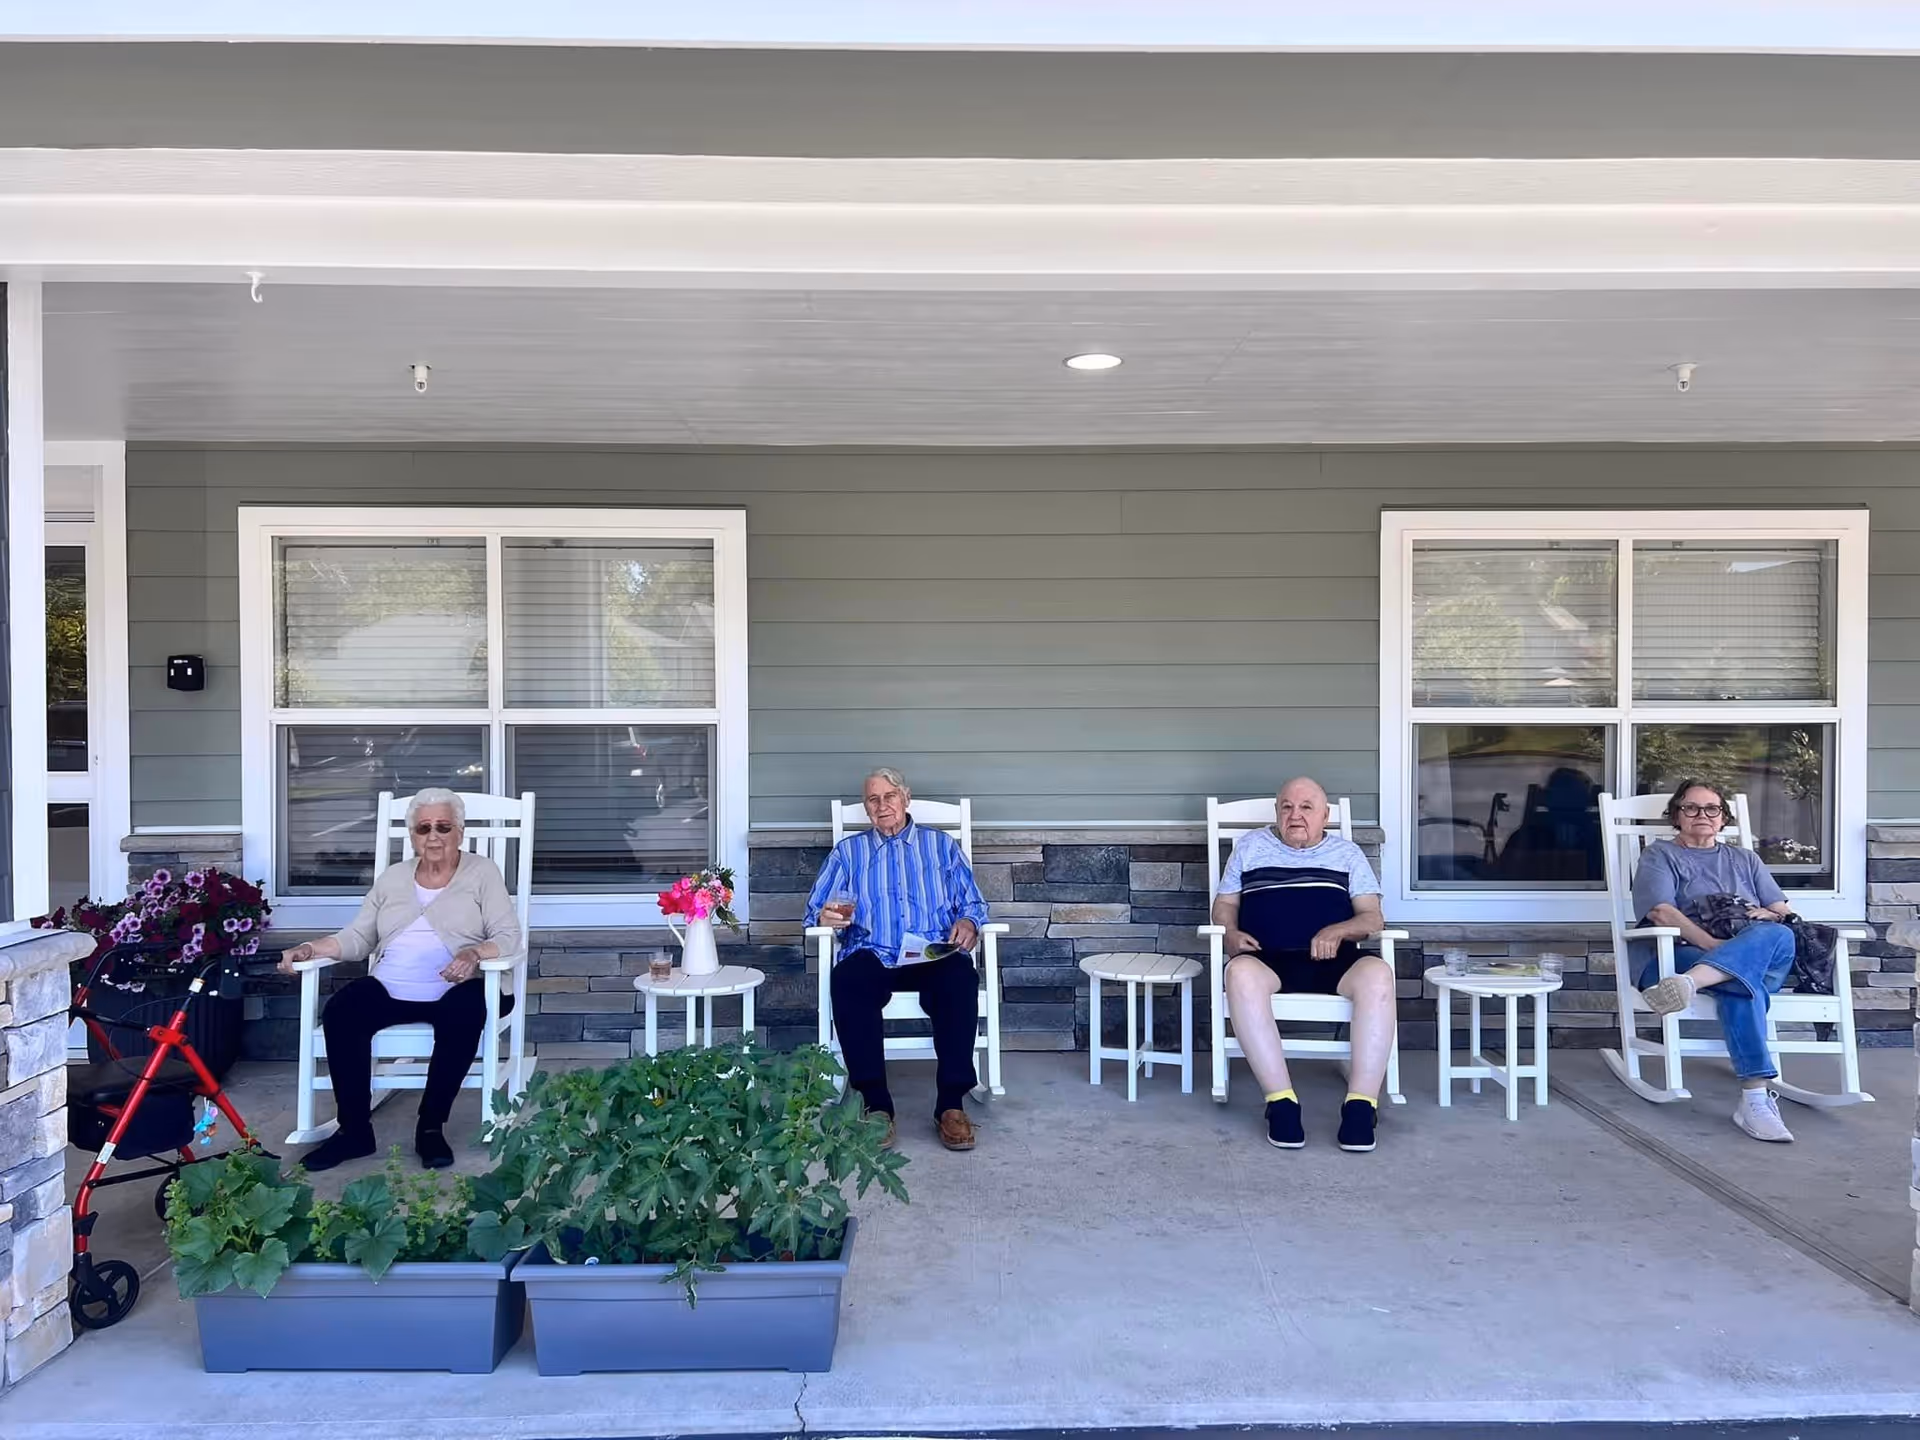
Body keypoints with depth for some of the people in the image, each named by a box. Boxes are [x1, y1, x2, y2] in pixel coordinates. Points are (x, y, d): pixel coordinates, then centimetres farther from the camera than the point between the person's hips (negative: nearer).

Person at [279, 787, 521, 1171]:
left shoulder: (482, 872, 6)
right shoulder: (392, 878, 18)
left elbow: (508, 936, -5)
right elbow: (358, 939, 15)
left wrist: (474, 953, -26)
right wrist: (309, 948, -3)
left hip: (454, 990, -4)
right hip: (390, 990, 4)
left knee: (464, 1016, -37)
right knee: (340, 1012, -25)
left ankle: (431, 1127, -22)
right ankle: (354, 1129, -18)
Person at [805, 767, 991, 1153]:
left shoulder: (942, 845, 21)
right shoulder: (848, 851, 22)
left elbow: (973, 904, 15)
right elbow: (814, 910, 13)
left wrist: (968, 923, -9)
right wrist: (825, 916, -11)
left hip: (933, 957, 0)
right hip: (872, 957, 0)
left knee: (960, 977, -35)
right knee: (846, 979, -35)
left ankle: (951, 1103, -28)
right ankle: (876, 1104, -30)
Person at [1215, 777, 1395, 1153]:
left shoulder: (1347, 852, 20)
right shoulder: (1250, 846, 22)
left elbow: (1373, 917, 12)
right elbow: (1224, 904, 19)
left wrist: (1338, 930, -11)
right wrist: (1232, 933, -4)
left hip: (1332, 961, 1)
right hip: (1267, 959, 0)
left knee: (1377, 973, -35)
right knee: (1240, 972, -38)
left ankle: (1361, 1104, -34)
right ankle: (1281, 1101, -37)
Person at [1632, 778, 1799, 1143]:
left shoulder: (1745, 859, 30)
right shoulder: (1660, 855, 15)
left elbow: (1785, 913, 20)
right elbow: (1660, 912, -5)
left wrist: (1770, 918, -6)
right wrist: (1715, 943, -20)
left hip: (1760, 960, 4)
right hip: (1682, 955, -3)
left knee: (1777, 935, -34)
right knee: (1741, 983, -38)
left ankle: (1690, 983, -56)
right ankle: (1757, 1094, -50)